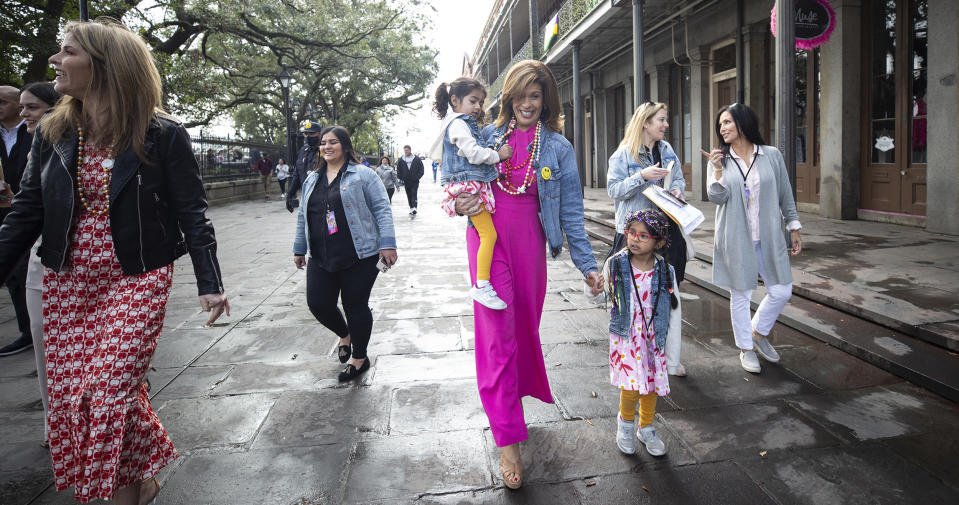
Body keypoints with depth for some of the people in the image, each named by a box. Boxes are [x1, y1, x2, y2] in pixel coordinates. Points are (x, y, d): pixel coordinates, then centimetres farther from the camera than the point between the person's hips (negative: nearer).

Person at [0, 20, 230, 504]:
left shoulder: (162, 135, -8)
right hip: (67, 282, 5)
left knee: (109, 391, -10)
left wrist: (209, 283, -13)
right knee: (71, 395, 6)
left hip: (137, 281, -5)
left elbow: (191, 213, -7)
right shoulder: (53, 133, 5)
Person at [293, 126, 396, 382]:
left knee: (356, 305, 2)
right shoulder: (312, 180, 16)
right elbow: (303, 216, 23)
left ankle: (359, 358, 21)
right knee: (318, 304, 2)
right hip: (321, 259, 6)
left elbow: (382, 209, -6)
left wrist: (387, 244, -14)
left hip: (360, 256, -5)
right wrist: (299, 249, 23)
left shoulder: (363, 175, -2)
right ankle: (345, 335, 34)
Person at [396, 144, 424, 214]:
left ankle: (414, 208, -19)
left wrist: (417, 177, -9)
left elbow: (421, 170, 2)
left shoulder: (417, 159, 0)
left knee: (414, 194, -13)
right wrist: (401, 179, 0)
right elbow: (398, 171, 11)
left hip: (415, 181, -3)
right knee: (409, 196, 8)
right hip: (406, 182, 3)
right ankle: (411, 208, 17)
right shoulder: (401, 160, 6)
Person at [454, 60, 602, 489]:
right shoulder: (487, 135, 8)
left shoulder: (558, 148, 5)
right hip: (488, 238, 0)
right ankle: (508, 441, 0)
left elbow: (571, 211, 4)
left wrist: (587, 264, 0)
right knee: (498, 332, -5)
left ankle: (515, 394, 39)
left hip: (528, 244, 1)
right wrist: (461, 202, -7)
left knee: (524, 326, 11)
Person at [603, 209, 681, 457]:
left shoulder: (665, 271, -5)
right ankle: (626, 422, 21)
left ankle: (646, 428, 37)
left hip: (654, 337, 2)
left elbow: (675, 311, 2)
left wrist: (672, 349, 4)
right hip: (625, 336, -2)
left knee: (651, 385, 12)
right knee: (631, 386, -11)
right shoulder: (615, 264, -7)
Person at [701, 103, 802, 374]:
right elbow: (718, 197, -10)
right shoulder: (720, 159, 0)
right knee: (740, 296, 7)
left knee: (781, 292, 5)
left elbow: (786, 195, 7)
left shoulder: (772, 156, 1)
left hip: (769, 238, 2)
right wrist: (717, 170, -23)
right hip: (736, 239, -1)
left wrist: (794, 228, 9)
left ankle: (759, 332, 32)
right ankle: (746, 348, 25)